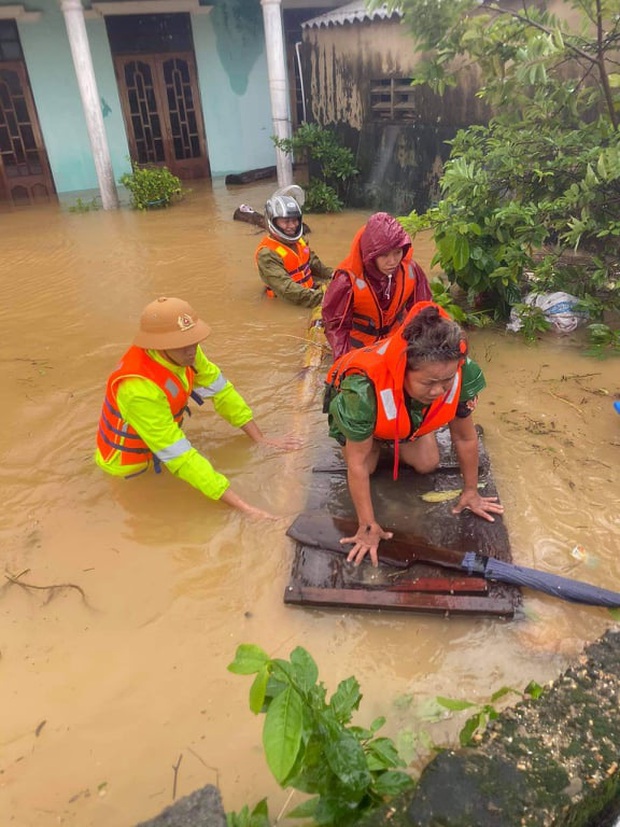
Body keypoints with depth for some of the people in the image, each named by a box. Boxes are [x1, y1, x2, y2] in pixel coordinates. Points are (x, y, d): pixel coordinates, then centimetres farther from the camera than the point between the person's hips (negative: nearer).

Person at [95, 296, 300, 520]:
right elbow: (179, 457, -39)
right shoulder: (138, 388, -39)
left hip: (162, 441, 7)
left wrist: (261, 440, -9)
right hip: (130, 465, -7)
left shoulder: (183, 351, -20)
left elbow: (220, 390, -7)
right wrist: (242, 507, -41)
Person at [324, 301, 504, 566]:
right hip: (364, 408, -2)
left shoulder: (460, 373, -38)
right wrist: (368, 526, -28)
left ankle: (389, 440, 25)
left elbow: (465, 438, -20)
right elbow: (357, 464, -36)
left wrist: (470, 491, -8)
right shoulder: (364, 388, -48)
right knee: (367, 466, -11)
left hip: (408, 416, 3)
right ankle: (376, 441, 21)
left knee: (427, 464, -4)